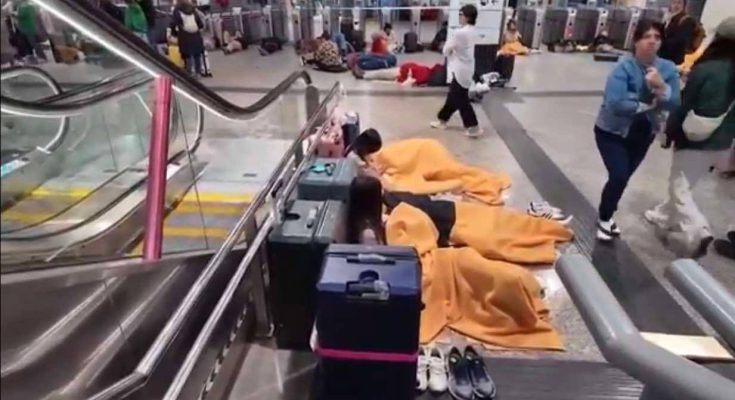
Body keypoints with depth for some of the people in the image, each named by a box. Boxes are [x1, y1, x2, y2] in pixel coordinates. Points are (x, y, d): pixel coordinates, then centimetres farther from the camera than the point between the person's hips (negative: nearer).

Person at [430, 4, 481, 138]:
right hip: (466, 68, 10)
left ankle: (474, 128, 2)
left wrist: (450, 48, 6)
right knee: (453, 96, 18)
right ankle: (442, 120, 32)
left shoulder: (460, 32, -22)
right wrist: (454, 49, 3)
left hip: (460, 70, -10)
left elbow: (446, 50, -13)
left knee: (461, 100, -2)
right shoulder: (472, 32, 8)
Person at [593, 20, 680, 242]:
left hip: (643, 134, 5)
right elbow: (615, 103, -33)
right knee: (619, 176, -15)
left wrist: (661, 86, -28)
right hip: (612, 132, -5)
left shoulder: (667, 68, -6)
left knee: (623, 177, 16)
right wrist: (647, 105, -18)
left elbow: (674, 104, -11)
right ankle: (604, 219, 10)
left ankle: (607, 214, 38)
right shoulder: (624, 66, -21)